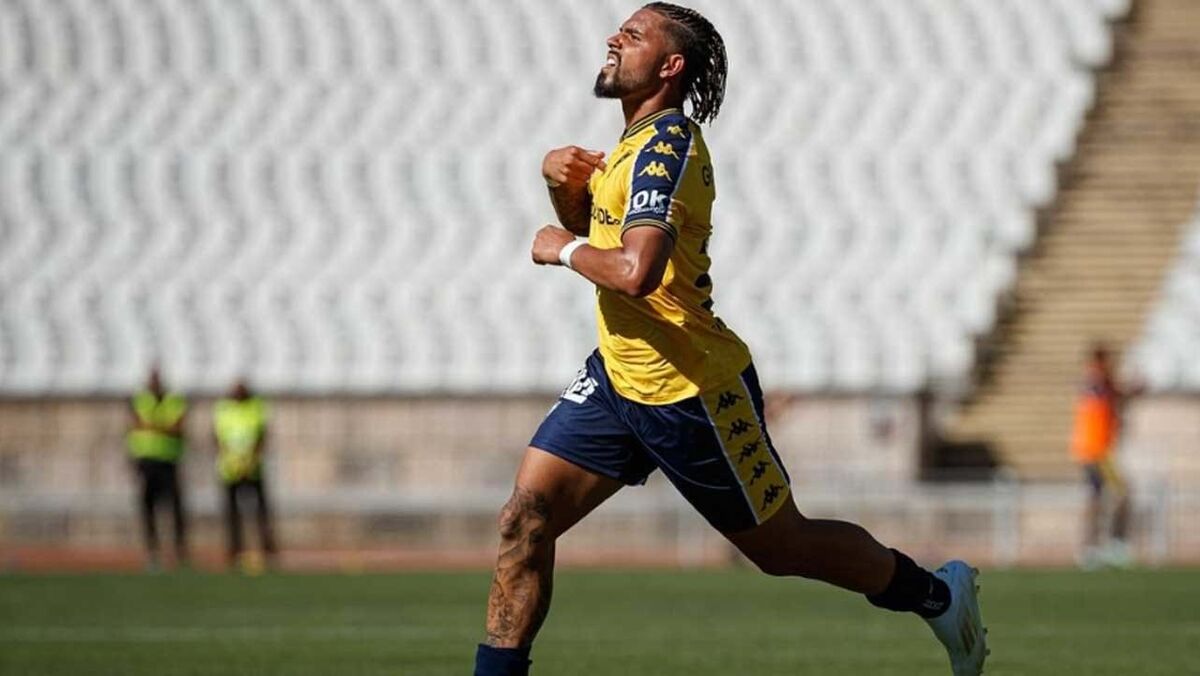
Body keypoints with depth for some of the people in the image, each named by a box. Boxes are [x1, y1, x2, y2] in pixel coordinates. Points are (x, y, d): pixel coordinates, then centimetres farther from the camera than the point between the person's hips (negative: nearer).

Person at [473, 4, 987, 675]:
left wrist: (563, 248, -17)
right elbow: (595, 229, 24)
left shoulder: (666, 147, -22)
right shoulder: (640, 141, 9)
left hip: (692, 392, -9)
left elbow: (634, 271, -35)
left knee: (783, 548, 7)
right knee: (526, 516, -5)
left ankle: (940, 593, 27)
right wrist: (562, 178, 4)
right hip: (619, 376, 9)